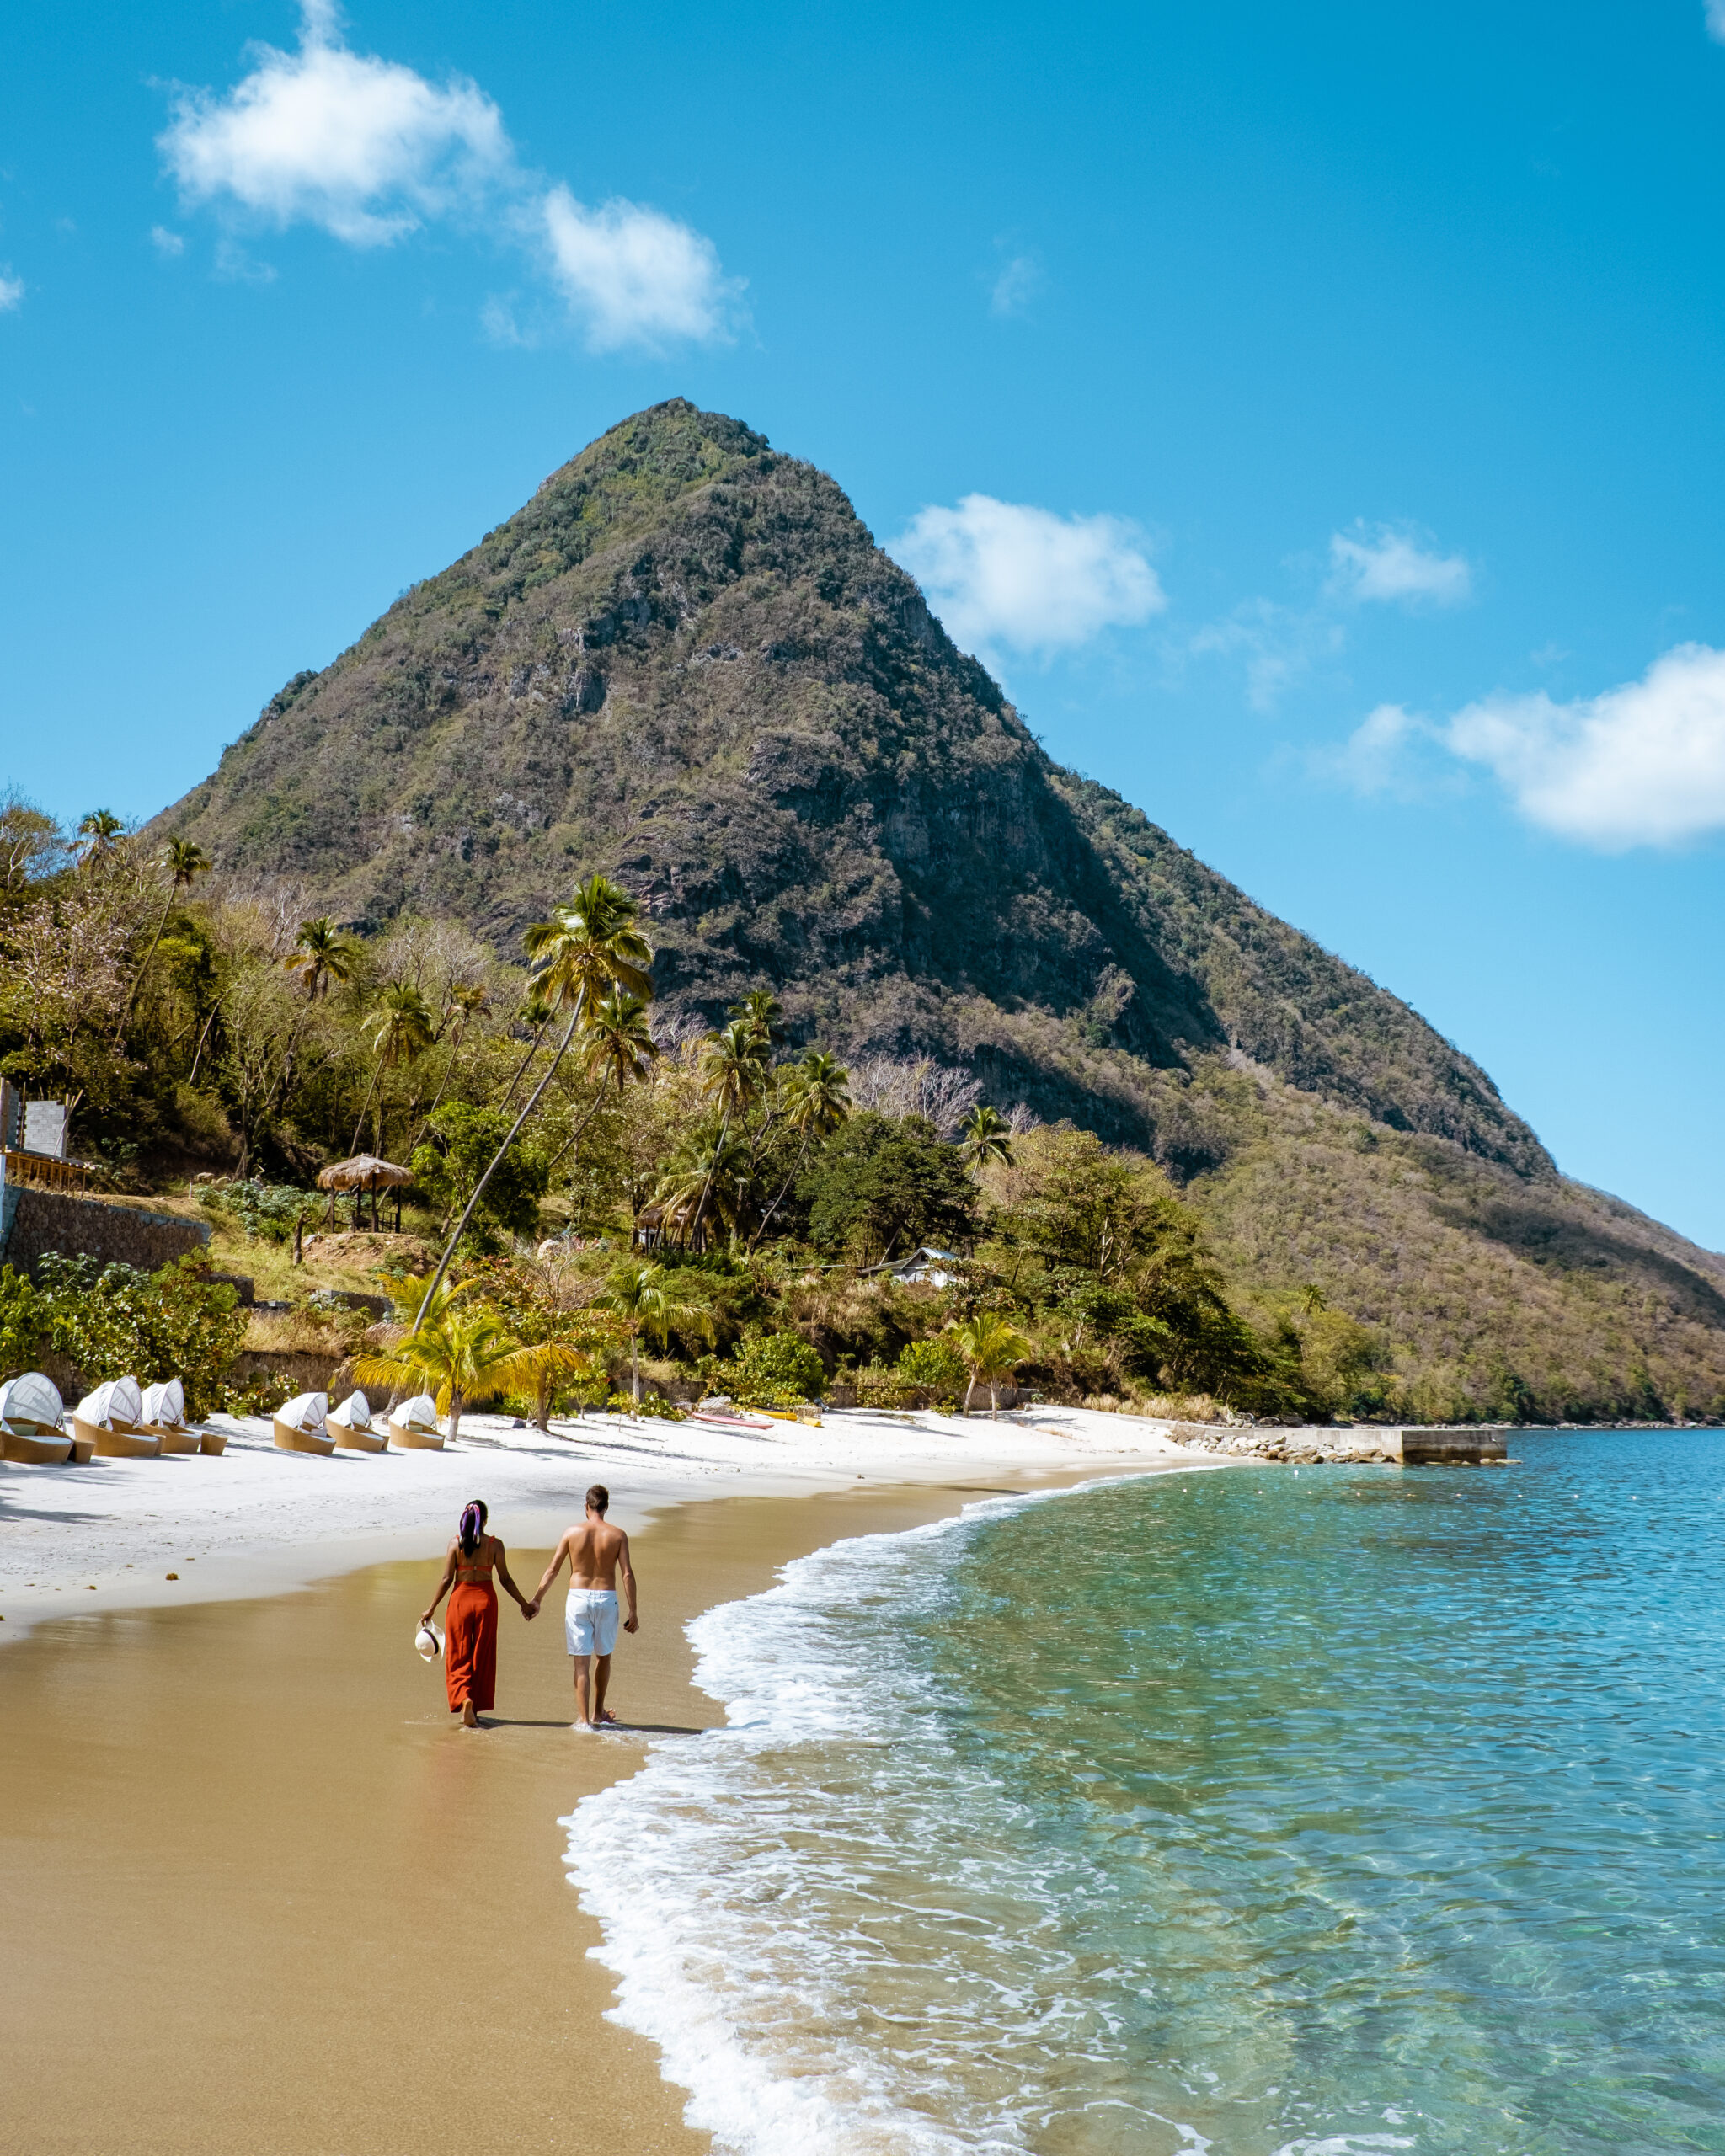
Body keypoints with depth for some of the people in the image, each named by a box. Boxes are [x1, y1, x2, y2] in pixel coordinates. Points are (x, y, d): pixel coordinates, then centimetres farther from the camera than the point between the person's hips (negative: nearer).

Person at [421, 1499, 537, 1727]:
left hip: (461, 1598, -1)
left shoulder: (456, 1543, -6)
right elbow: (505, 1579, -3)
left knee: (459, 1657, 7)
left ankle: (463, 1699, -17)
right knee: (482, 1657, 12)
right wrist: (524, 1604, 9)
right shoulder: (495, 1544, -6)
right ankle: (476, 1709, 17)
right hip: (486, 1598, 1)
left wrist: (431, 1609, 2)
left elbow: (446, 1578, -7)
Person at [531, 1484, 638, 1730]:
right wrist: (633, 1612, -1)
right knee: (603, 1657, 19)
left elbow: (552, 1569, 1)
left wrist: (536, 1600, 11)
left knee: (581, 1661, 3)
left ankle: (584, 1718, 0)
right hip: (606, 1599, 1)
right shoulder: (618, 1535, -3)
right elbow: (628, 1574, -6)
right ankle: (598, 1713, 30)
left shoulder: (572, 1532, -2)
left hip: (578, 1598, -1)